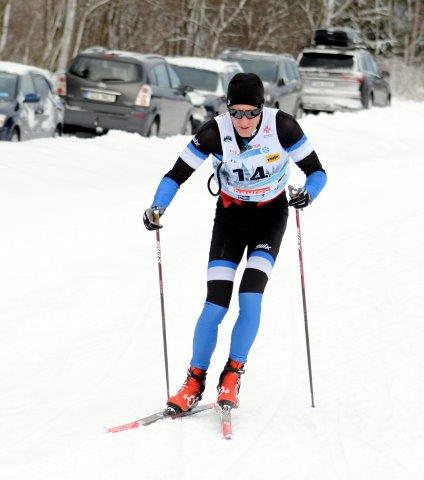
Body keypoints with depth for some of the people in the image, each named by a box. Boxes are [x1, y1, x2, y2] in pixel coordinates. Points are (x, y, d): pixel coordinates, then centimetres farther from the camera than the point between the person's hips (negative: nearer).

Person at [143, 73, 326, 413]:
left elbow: (317, 171, -16)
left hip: (271, 215, 0)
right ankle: (195, 382, 3)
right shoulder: (215, 132, -22)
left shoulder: (282, 126, -23)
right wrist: (157, 208, -32)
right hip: (230, 215, 0)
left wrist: (308, 193, -38)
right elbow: (177, 174, -15)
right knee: (216, 304, -10)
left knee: (250, 296, -19)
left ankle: (233, 375, -4)